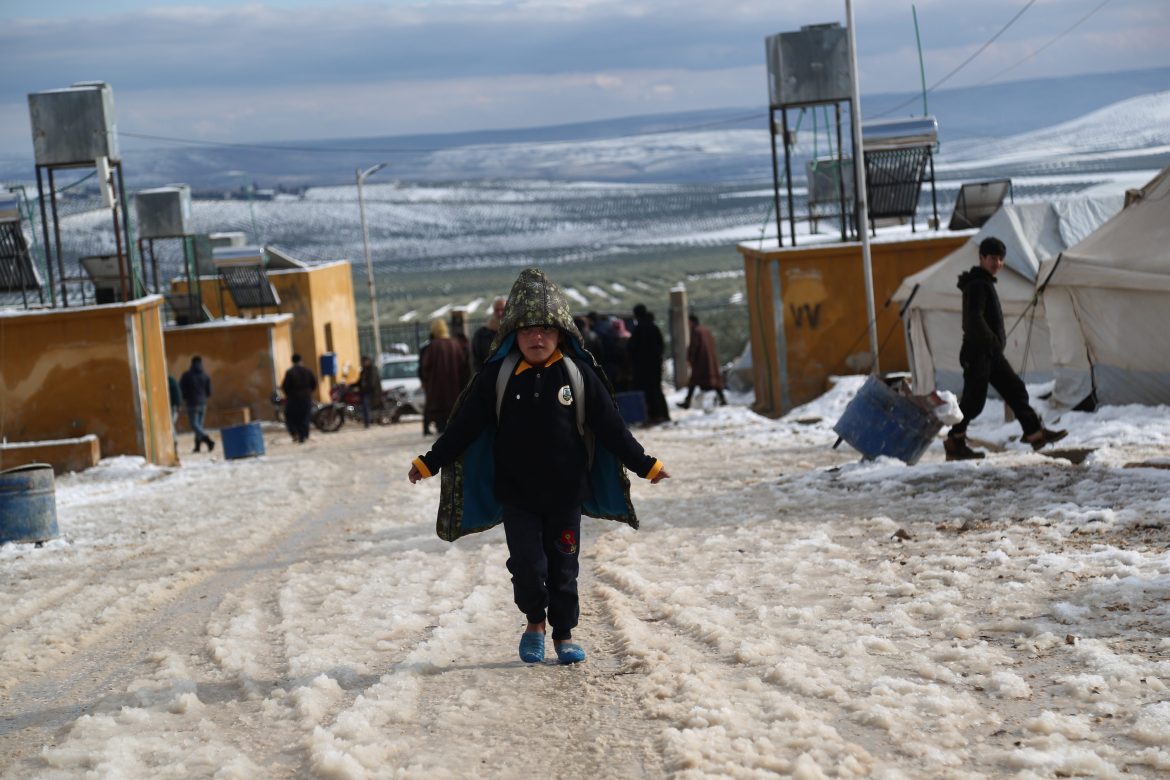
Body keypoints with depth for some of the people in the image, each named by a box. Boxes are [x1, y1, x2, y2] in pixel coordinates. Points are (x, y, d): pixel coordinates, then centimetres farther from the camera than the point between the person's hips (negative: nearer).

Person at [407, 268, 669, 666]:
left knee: (563, 565, 7)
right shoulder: (498, 376, -3)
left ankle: (563, 633, 23)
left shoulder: (578, 374, -3)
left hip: (565, 491, 0)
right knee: (527, 565, -5)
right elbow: (465, 426, 2)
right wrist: (430, 462, 1)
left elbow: (610, 426, 2)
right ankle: (534, 622, 21)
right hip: (516, 494, 0)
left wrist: (645, 465, 3)